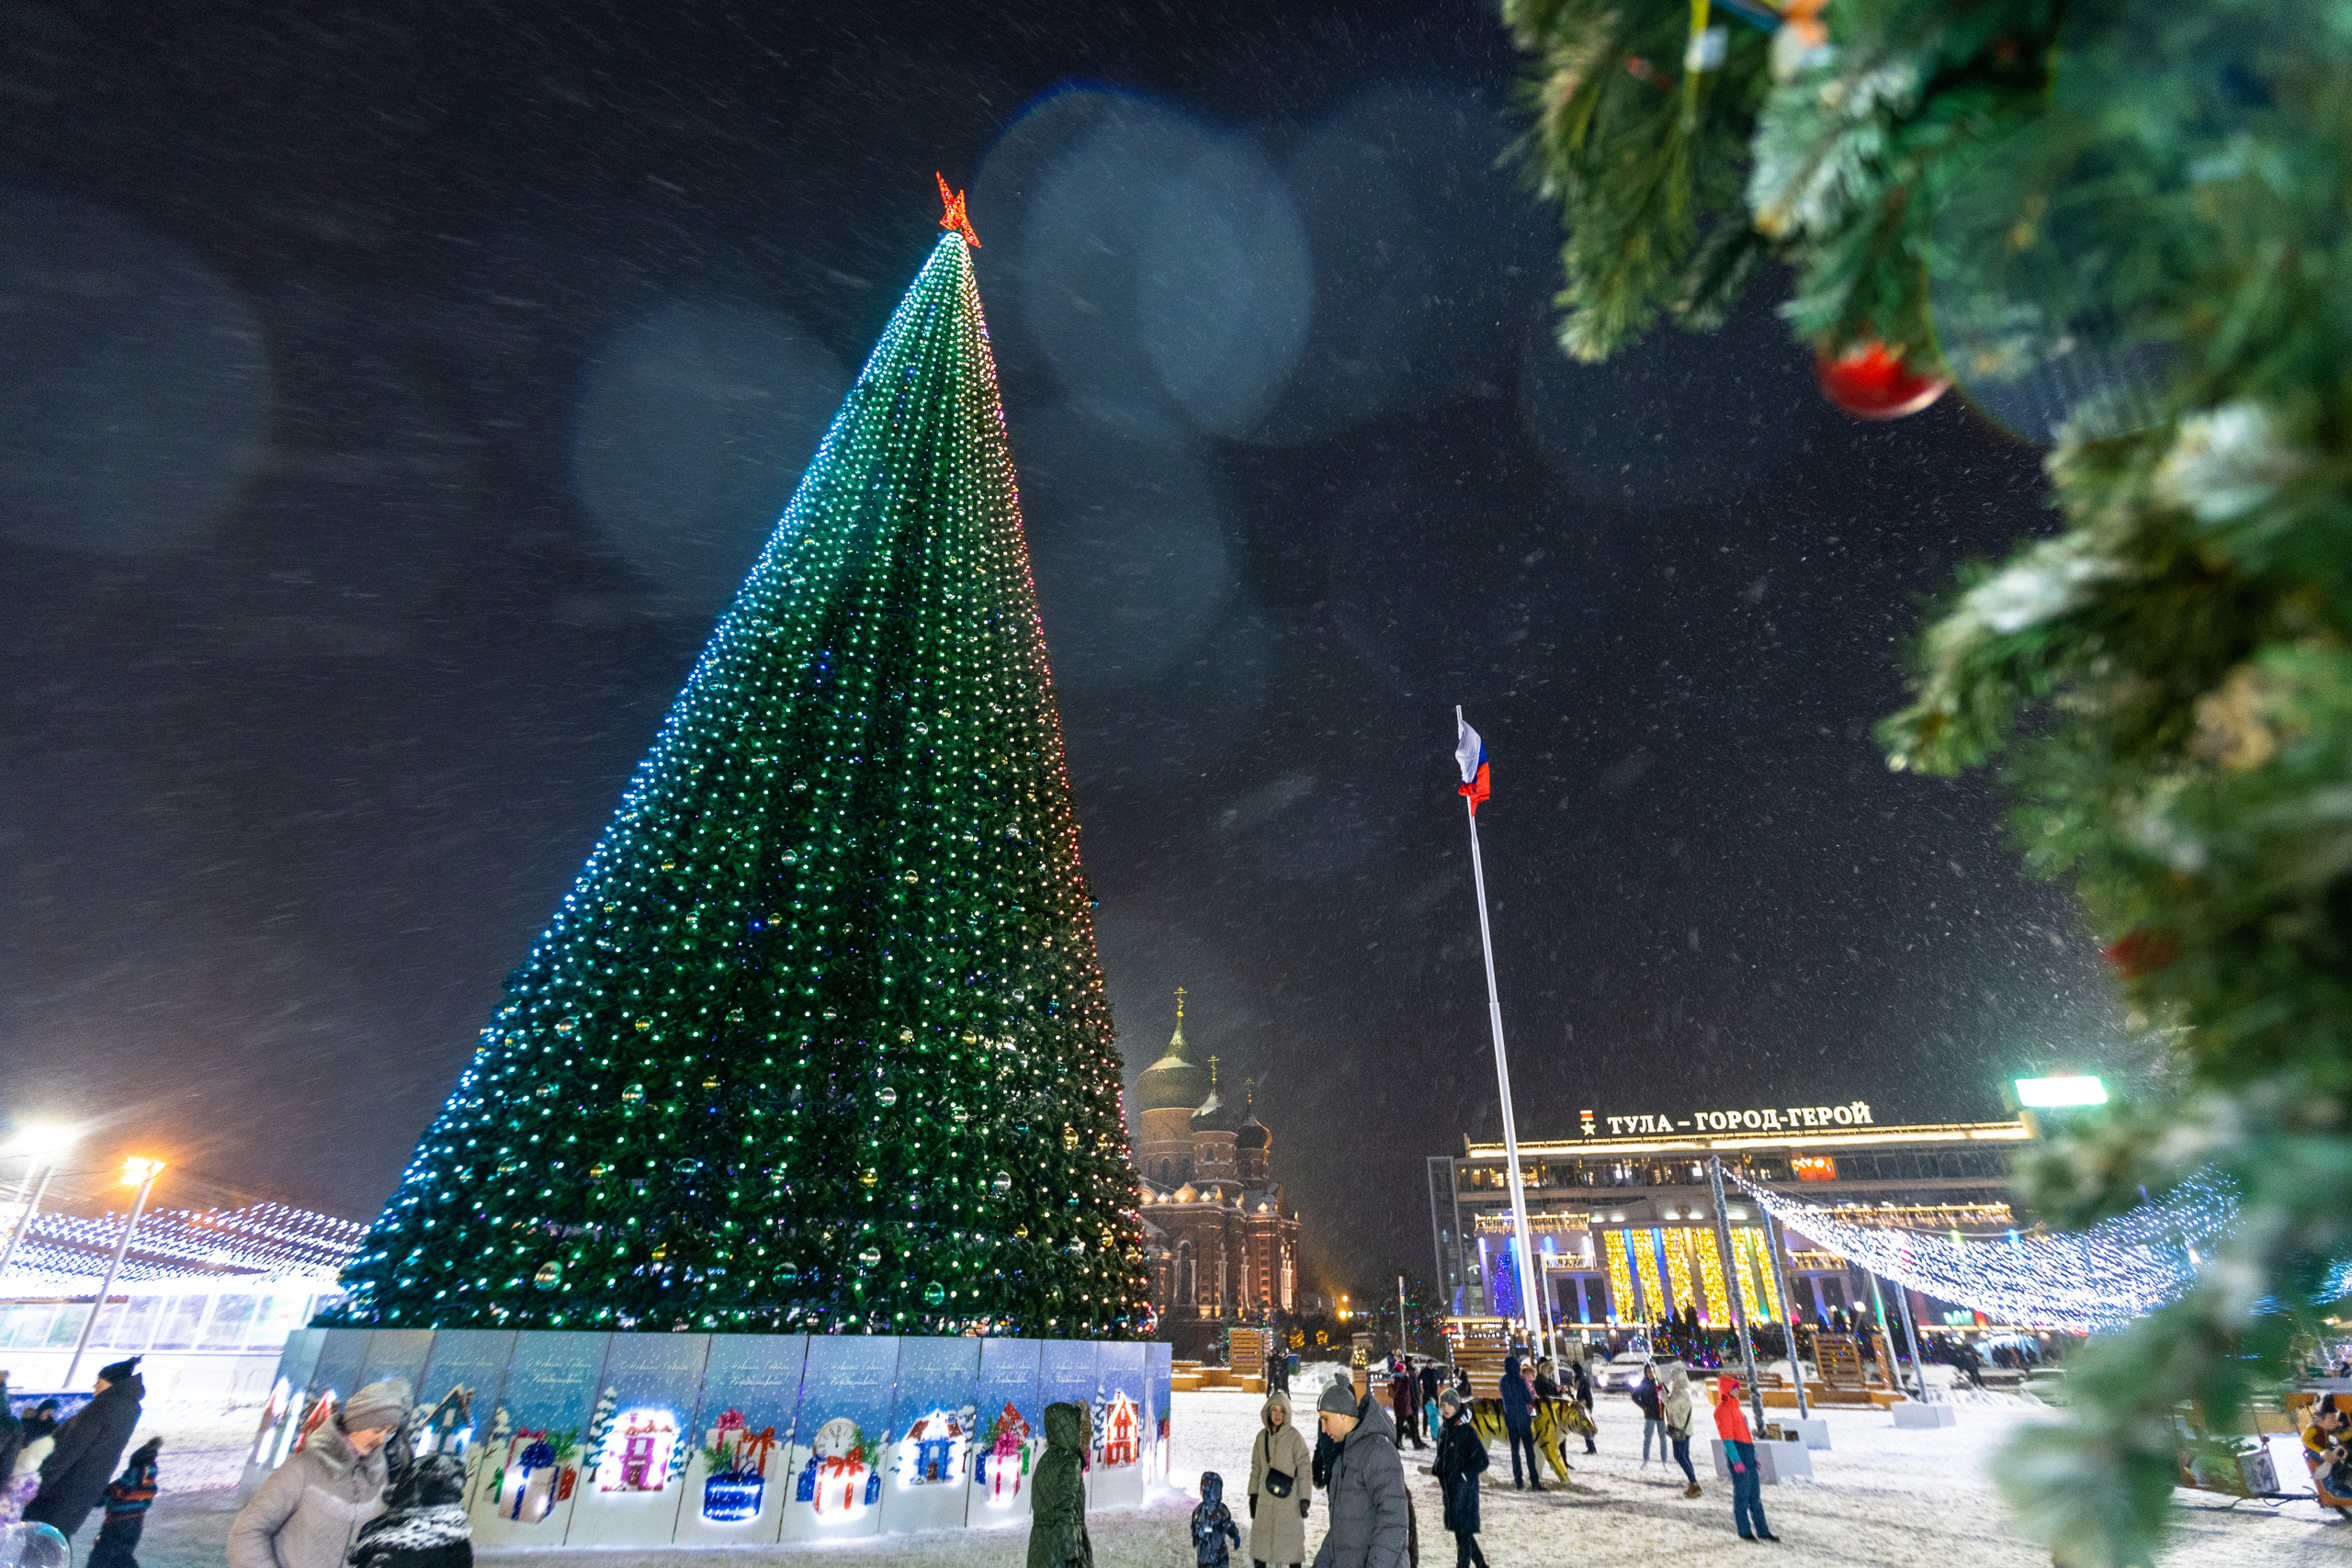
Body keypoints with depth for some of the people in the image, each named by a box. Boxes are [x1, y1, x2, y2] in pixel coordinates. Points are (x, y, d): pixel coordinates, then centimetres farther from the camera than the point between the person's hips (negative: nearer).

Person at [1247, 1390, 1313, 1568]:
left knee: (1291, 1543, 1)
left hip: (1288, 1500, -4)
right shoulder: (1262, 1436, 3)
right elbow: (1256, 1468, 11)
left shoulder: (1295, 1437, -11)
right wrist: (1253, 1495, 9)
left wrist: (1304, 1499, -9)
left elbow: (1305, 1469, -8)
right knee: (1260, 1540, 9)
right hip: (1265, 1501, 4)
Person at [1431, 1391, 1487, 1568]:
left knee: (1463, 1530, -2)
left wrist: (1461, 1476, -15)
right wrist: (1441, 1477, 7)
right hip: (1448, 1488, 7)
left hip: (1464, 1488, -7)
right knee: (1458, 1527, 15)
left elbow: (1482, 1461, -14)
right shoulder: (1442, 1430, 6)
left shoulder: (1467, 1431, -15)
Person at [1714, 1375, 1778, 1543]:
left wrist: (1754, 1456, 19)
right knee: (1742, 1494, -1)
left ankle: (1762, 1531, 19)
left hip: (1748, 1453, 9)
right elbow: (1726, 1438, -16)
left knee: (1755, 1494, 13)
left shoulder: (1735, 1407, 18)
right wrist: (1736, 1461, -20)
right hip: (1737, 1453, -9)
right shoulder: (1723, 1409, -11)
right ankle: (1745, 1532, 8)